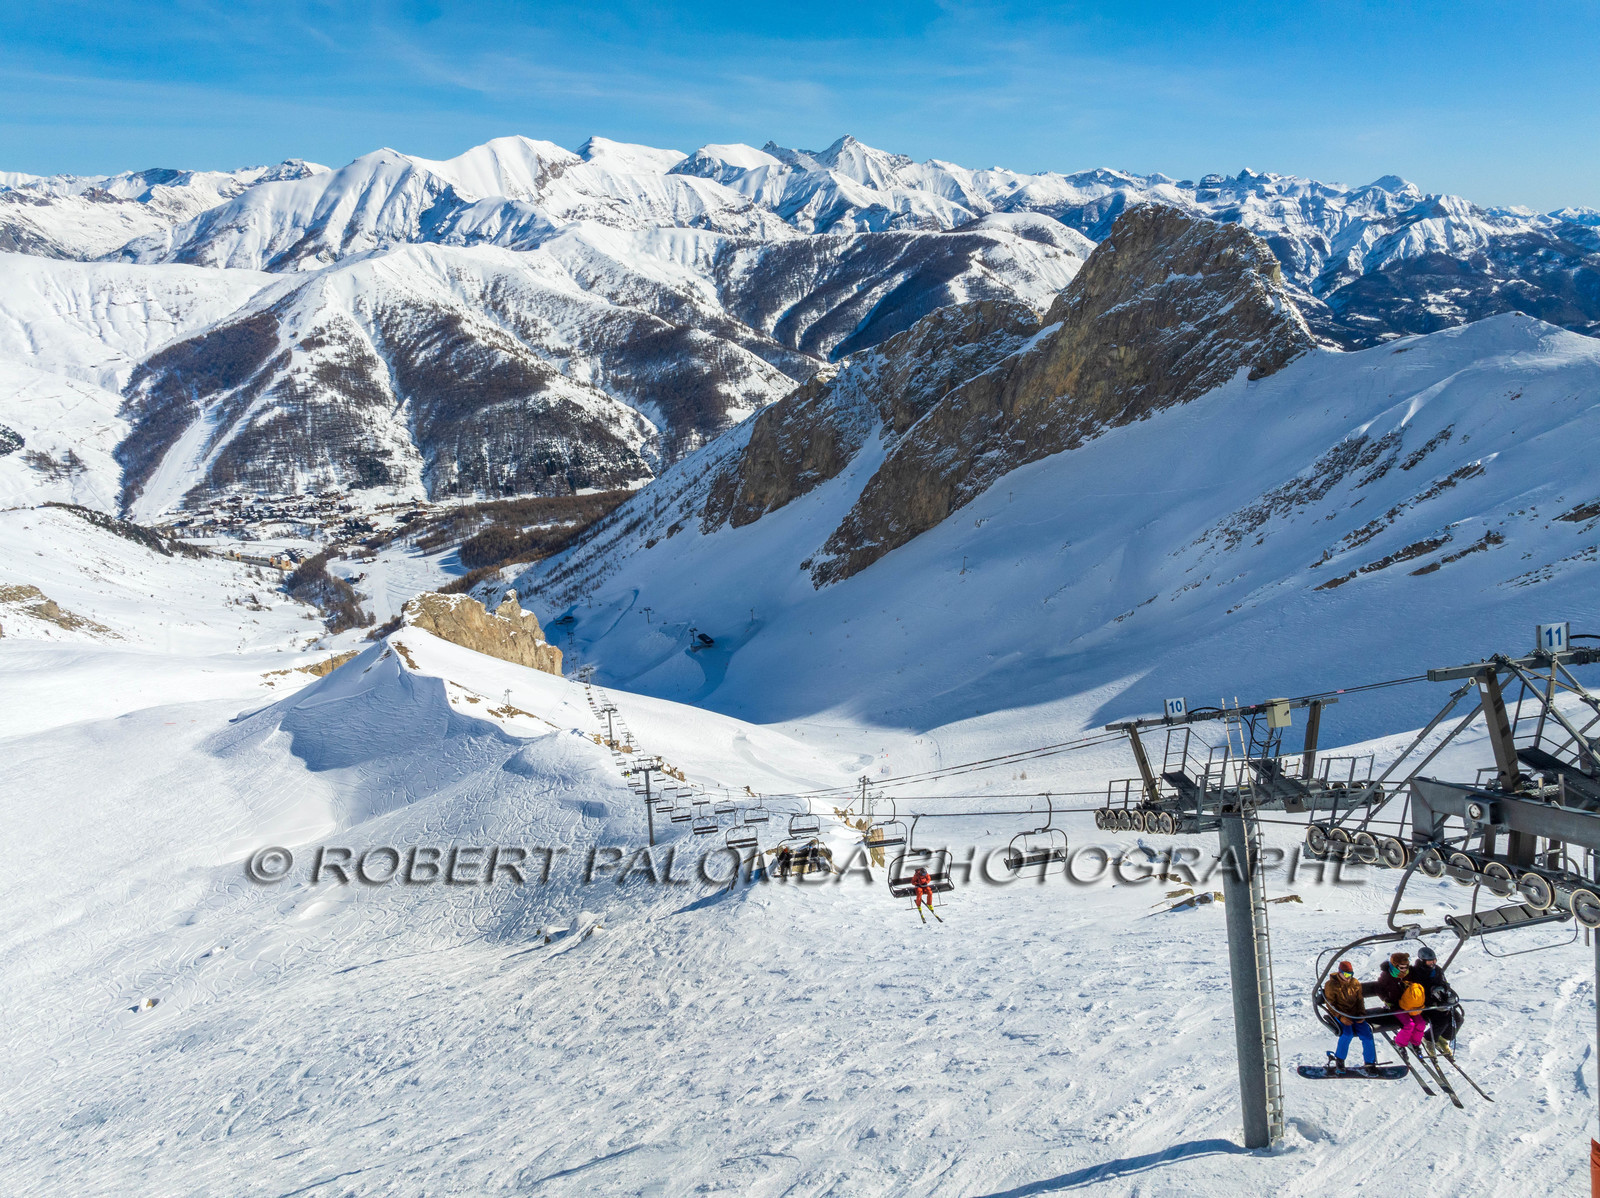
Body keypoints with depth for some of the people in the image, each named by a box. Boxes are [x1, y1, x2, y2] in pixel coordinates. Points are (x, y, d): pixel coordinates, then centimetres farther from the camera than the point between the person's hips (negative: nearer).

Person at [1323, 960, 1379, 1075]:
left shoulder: (1355, 984, 10)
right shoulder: (1331, 985, -5)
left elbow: (1360, 1000, 16)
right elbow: (1331, 1004, -6)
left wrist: (1361, 1015, -1)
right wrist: (1341, 1017, -19)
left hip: (1355, 1015, 4)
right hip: (1340, 1015, -4)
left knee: (1367, 1035, -18)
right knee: (1348, 1033, -33)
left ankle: (1370, 1063, 2)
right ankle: (1339, 1061, -13)